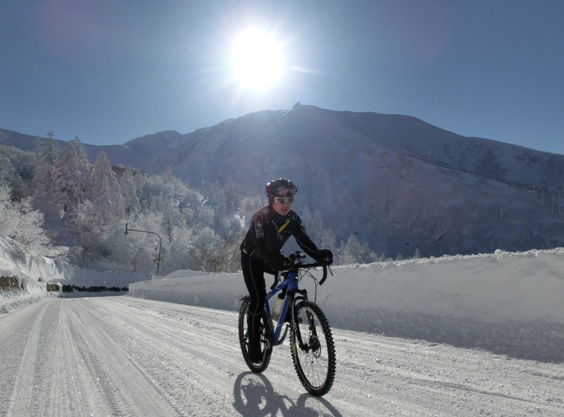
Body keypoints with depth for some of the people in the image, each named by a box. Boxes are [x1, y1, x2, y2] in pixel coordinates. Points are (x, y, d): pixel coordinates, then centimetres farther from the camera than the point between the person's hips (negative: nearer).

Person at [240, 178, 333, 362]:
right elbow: (260, 246, -42)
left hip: (272, 257, 6)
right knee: (258, 298, -14)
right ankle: (254, 342, -2)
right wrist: (277, 260, -59)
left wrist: (320, 255, -40)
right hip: (252, 258, -6)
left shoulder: (292, 218, -14)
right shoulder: (261, 217, -30)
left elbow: (304, 240, -22)